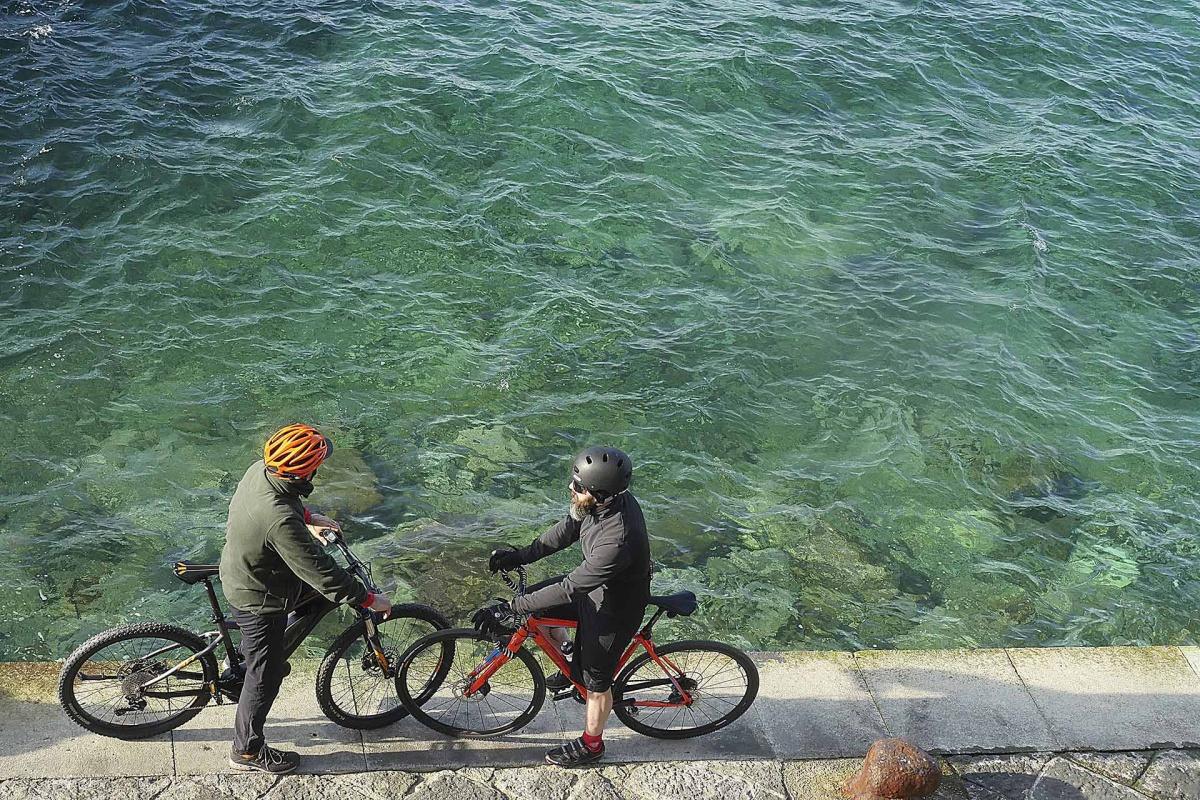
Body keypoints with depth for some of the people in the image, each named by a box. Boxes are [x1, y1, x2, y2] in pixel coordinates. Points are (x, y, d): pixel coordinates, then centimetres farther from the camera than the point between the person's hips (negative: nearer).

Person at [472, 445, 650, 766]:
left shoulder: (618, 540, -42)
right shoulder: (605, 499, -18)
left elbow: (567, 590, -37)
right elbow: (568, 530, 0)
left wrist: (510, 609, -32)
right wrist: (521, 555, -6)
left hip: (614, 608, -8)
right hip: (593, 586, 8)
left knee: (596, 681, 13)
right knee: (535, 602, 13)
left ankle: (591, 745, 41)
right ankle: (571, 669, 37)